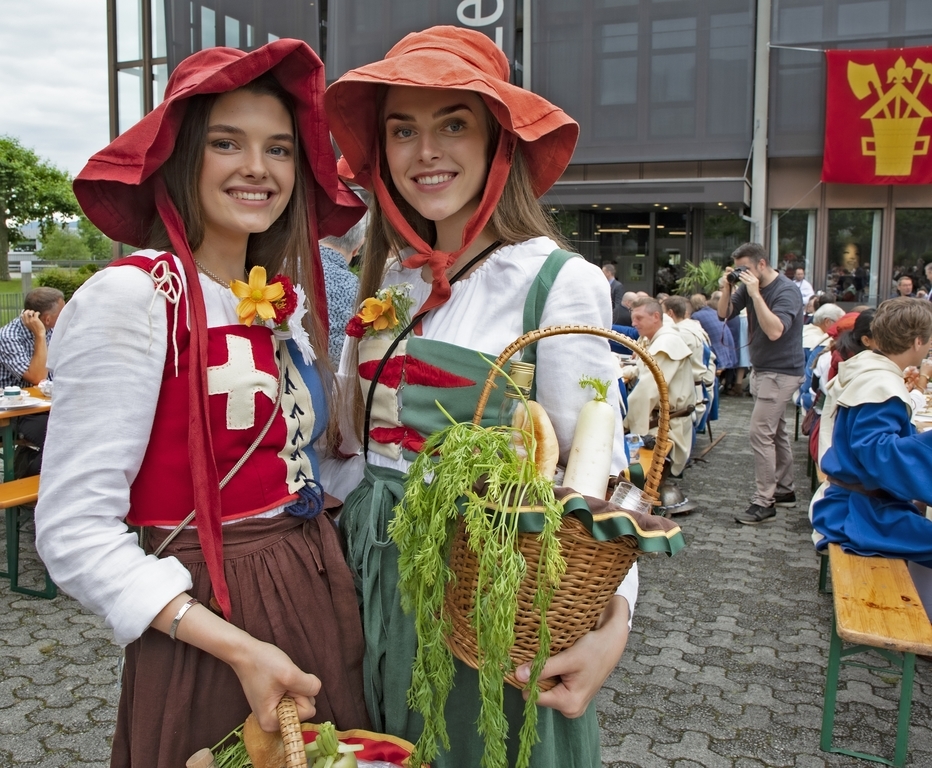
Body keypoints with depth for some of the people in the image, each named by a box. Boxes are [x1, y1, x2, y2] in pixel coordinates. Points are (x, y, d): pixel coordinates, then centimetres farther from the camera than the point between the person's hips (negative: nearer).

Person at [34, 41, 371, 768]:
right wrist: (238, 648, -23)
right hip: (208, 626, -7)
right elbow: (75, 529, -18)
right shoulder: (132, 296, -15)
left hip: (320, 593, 7)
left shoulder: (283, 303, 6)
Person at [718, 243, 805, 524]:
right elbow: (724, 313, 6)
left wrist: (755, 294, -30)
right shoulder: (749, 286, 3)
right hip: (762, 369, 8)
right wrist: (728, 287, -10)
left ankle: (763, 502, -8)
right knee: (776, 432, 16)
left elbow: (775, 331, -31)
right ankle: (784, 490, 27)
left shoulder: (787, 291, -18)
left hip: (781, 372, -8)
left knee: (760, 433, -13)